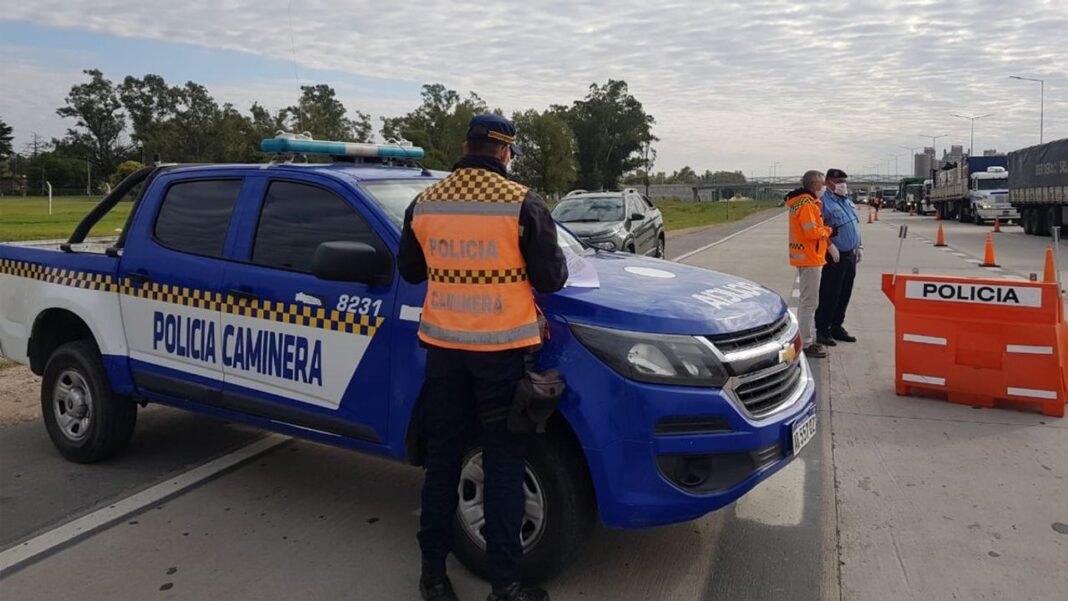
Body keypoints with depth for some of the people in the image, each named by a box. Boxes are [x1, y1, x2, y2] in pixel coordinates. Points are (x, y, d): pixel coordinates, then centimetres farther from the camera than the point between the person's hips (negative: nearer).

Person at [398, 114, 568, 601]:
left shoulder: (424, 203, 1)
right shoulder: (522, 204, -11)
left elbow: (409, 270, 12)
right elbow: (550, 278, -7)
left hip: (443, 346, 4)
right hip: (501, 347, -3)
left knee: (442, 460, 15)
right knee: (503, 465, 8)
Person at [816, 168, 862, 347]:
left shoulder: (847, 201, 17)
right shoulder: (825, 202, -12)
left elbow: (855, 225, 23)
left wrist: (858, 247, 18)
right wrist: (830, 246, -22)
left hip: (850, 255, 9)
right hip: (836, 256, -9)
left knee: (845, 294, 13)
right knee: (829, 295, -5)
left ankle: (837, 327, 23)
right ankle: (822, 330, 2)